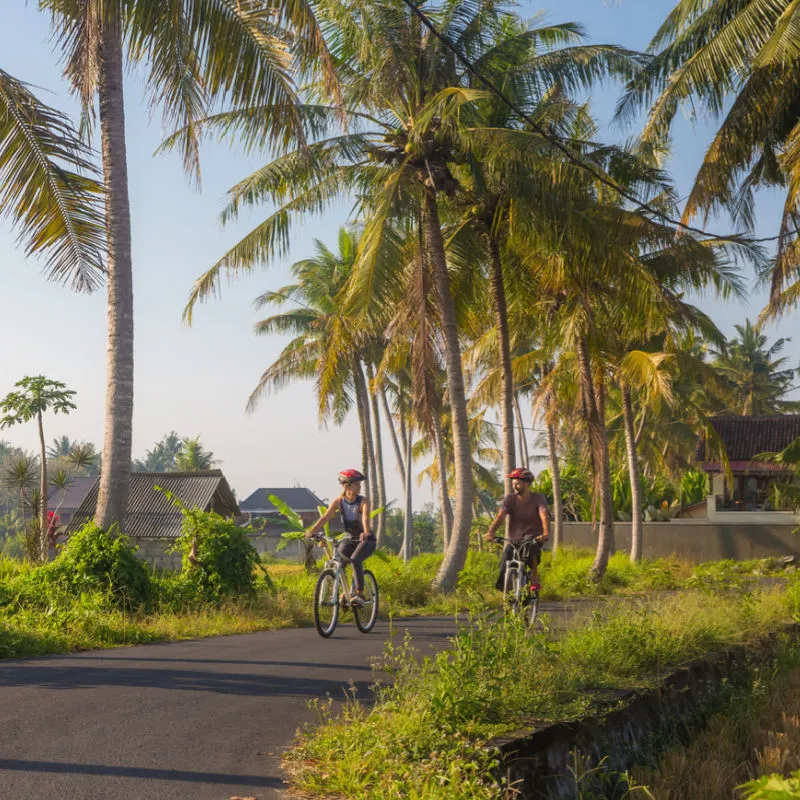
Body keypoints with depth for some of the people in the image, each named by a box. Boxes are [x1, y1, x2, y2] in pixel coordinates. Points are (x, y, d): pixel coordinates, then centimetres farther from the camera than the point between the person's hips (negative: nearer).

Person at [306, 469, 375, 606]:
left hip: (366, 540, -3)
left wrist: (366, 533, -54)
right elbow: (325, 517, -20)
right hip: (349, 539, 3)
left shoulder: (363, 501, -14)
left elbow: (365, 517, -34)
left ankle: (360, 595, -25)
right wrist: (311, 531, -36)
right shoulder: (338, 501, -8)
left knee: (354, 560, -30)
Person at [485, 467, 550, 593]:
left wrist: (546, 534, -45)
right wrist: (490, 532, -35)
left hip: (534, 538, -2)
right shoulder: (509, 499, -4)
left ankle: (535, 581, -23)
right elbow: (500, 517, -16)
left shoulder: (538, 499, -9)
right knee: (504, 569, -15)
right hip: (514, 540, 2)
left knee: (530, 546, -37)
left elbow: (544, 516, -25)